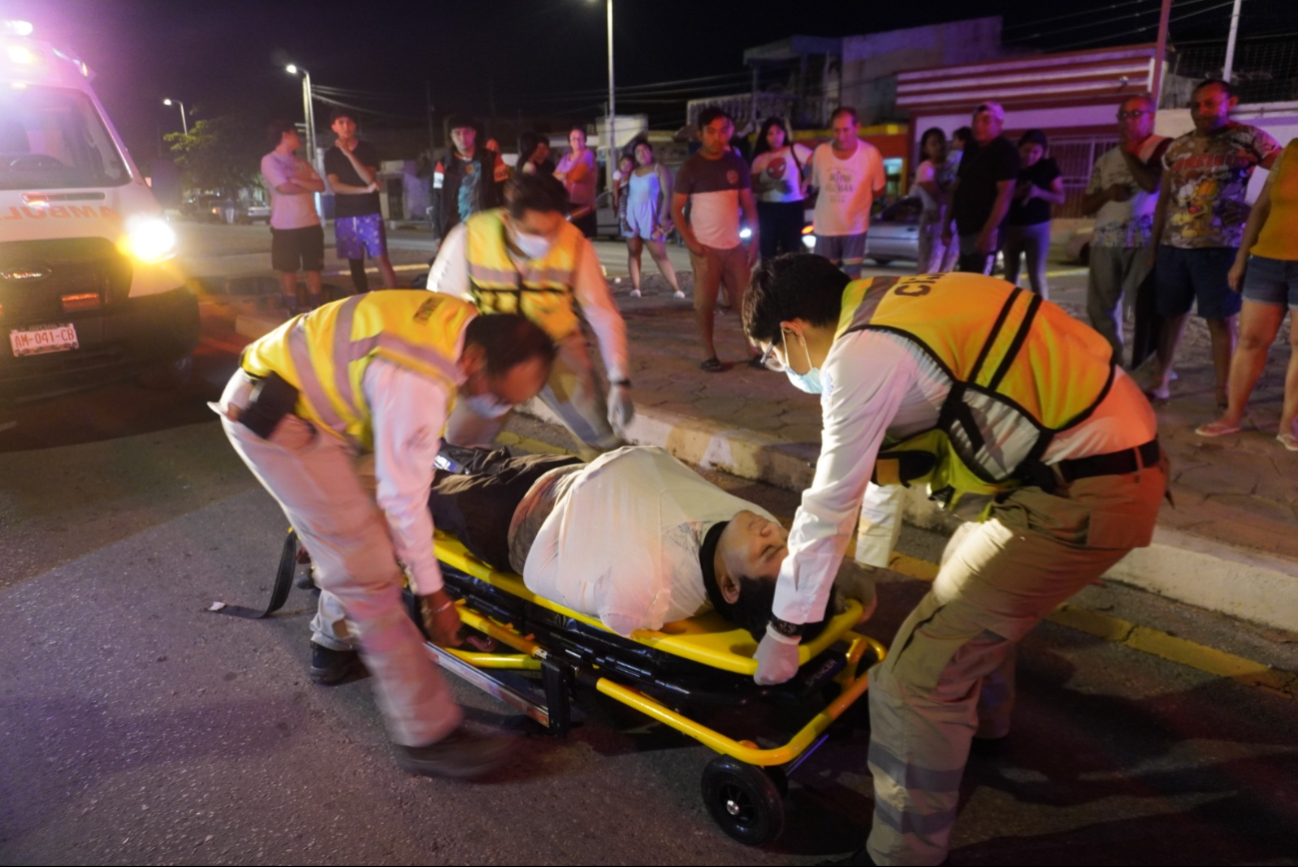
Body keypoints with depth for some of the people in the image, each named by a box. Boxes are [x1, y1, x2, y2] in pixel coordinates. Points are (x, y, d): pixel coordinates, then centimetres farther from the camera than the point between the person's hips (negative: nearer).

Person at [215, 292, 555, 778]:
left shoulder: (466, 322, -8)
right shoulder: (417, 385, -33)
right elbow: (404, 497, -22)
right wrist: (432, 594, -10)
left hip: (301, 397, 9)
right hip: (273, 420, -9)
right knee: (369, 572, -10)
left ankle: (333, 646, 41)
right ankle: (425, 734, -3)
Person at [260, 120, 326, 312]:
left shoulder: (301, 162, 15)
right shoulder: (269, 161, -3)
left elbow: (321, 186, 4)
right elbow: (284, 188, -15)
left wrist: (297, 179, -10)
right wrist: (308, 185, 0)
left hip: (311, 224, 5)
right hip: (285, 227, -5)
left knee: (313, 268, 7)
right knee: (288, 270, 2)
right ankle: (293, 310, 9)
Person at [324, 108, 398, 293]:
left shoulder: (367, 149, 5)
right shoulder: (331, 154, 8)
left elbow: (370, 179, -10)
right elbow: (335, 186, -4)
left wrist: (349, 154, -15)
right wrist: (364, 190, -14)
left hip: (369, 213, -2)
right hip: (344, 216, 2)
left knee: (381, 259, -12)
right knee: (355, 264, 4)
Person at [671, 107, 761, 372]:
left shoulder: (737, 164, 6)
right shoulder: (690, 167, -4)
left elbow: (748, 203, 10)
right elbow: (676, 208, -3)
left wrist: (755, 239, 3)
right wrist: (690, 242, -13)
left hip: (735, 246, 4)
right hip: (706, 248, -3)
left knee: (747, 300, 5)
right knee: (705, 303, 1)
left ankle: (754, 351, 15)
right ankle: (709, 355, 11)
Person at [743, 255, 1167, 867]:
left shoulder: (860, 357, -17)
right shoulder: (892, 305, 11)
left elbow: (830, 506, -10)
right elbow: (882, 455, 21)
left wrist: (783, 631, 3)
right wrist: (869, 556, 31)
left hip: (1081, 494, -10)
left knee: (918, 678, -7)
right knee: (972, 580, 33)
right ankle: (983, 717, 59)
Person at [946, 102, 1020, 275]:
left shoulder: (1005, 151, -9)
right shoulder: (971, 148, 16)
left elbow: (1005, 194, -17)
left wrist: (988, 231, -24)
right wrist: (948, 223, 16)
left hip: (984, 232, -9)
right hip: (965, 230, 9)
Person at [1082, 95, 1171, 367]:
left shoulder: (1163, 147, 2)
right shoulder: (1105, 159, 18)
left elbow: (1152, 184, -17)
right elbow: (1086, 206, 16)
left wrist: (1128, 153, -3)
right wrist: (1107, 193, -6)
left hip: (1144, 239, -5)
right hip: (1105, 240, 5)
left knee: (1147, 307, -5)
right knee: (1099, 307, 6)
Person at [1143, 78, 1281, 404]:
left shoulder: (1247, 138, -2)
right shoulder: (1178, 147, 12)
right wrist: (1153, 247, 11)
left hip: (1219, 246, -4)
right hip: (1172, 245, 4)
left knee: (1220, 319, -1)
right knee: (1170, 314, 9)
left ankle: (1224, 393, 5)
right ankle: (1158, 380, 18)